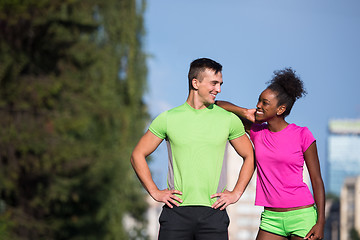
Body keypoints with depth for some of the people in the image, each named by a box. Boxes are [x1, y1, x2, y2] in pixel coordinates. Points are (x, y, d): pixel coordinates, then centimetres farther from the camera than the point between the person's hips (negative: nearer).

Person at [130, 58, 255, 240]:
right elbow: (137, 155, 12)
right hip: (176, 211, -1)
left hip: (213, 212, 1)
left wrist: (236, 193, 8)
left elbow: (249, 157, 18)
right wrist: (155, 192, 4)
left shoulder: (229, 120, 7)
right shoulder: (168, 118, 5)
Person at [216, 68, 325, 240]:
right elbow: (218, 105, 12)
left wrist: (320, 222, -8)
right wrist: (246, 113, -3)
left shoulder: (302, 135, -5)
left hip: (302, 218, -4)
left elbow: (317, 180, -2)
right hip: (271, 219, 4)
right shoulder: (257, 132, 7)